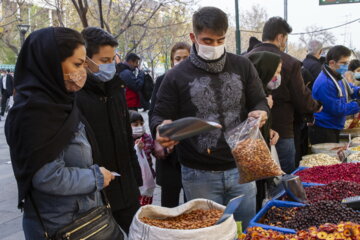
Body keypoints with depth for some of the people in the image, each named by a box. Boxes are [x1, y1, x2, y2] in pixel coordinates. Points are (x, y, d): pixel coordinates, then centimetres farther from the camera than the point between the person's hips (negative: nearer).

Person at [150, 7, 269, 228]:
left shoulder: (243, 66, 1)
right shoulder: (177, 76, -6)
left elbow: (260, 102, 7)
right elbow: (160, 116, -1)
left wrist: (260, 113, -17)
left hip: (240, 169, 2)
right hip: (199, 175, -2)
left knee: (248, 231, 17)